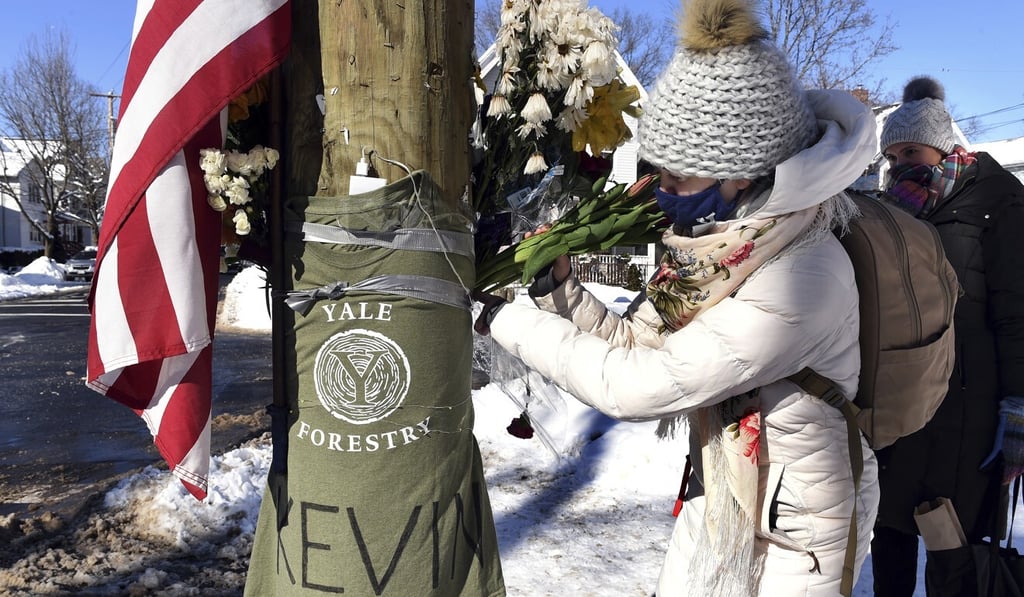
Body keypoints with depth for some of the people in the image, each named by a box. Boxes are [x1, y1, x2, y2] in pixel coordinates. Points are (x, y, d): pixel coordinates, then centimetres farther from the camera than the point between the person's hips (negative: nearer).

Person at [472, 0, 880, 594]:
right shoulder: (718, 243, -8)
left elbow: (631, 385, -33)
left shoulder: (798, 282, -33)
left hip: (794, 533, -6)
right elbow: (633, 343, -3)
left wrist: (504, 319, -25)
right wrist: (560, 288, -18)